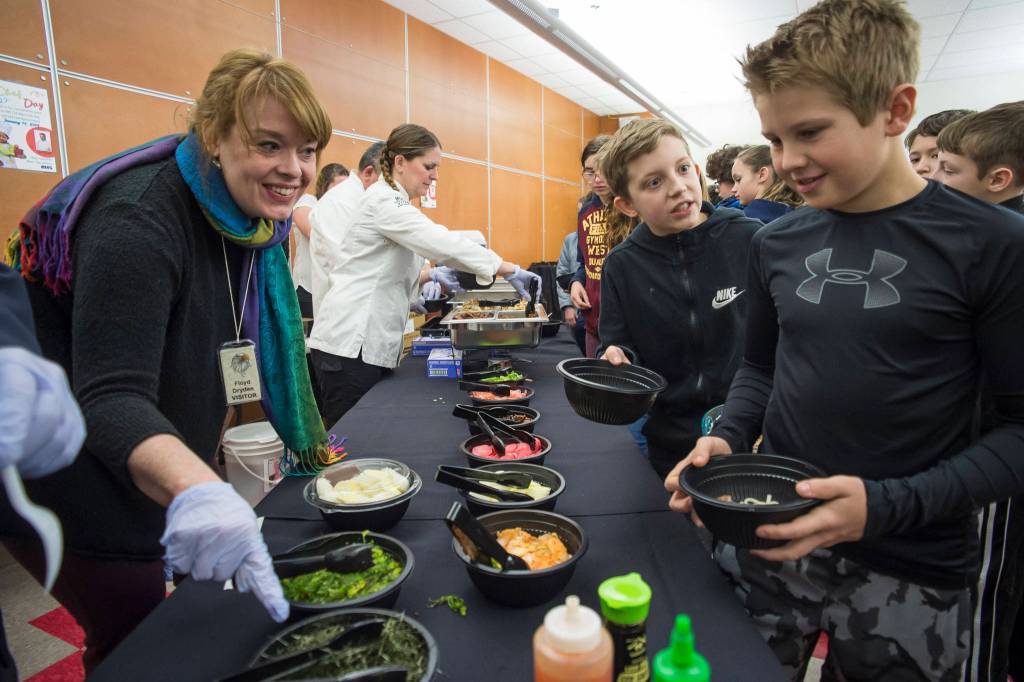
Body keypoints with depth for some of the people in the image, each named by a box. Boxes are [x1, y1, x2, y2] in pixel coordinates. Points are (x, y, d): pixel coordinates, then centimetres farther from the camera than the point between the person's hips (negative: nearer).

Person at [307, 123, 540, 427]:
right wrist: (510, 270, -20)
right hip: (350, 344, -9)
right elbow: (443, 243, -23)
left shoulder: (389, 200, 17)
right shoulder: (384, 201, -13)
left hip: (368, 341, 9)